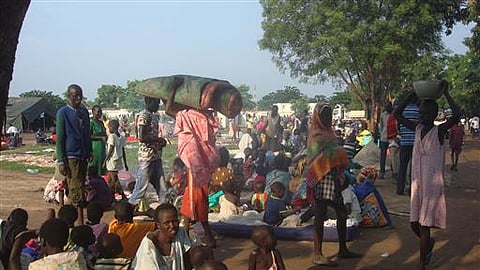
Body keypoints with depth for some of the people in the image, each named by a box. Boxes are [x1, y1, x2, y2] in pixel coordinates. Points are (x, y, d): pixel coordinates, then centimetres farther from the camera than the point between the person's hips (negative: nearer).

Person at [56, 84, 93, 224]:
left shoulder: (84, 111, 12)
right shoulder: (63, 112, -6)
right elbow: (59, 138, -8)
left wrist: (89, 152, 16)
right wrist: (61, 161, -11)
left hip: (83, 156, 7)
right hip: (71, 156, -7)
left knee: (80, 187, 10)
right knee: (77, 190, -8)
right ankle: (80, 221, -6)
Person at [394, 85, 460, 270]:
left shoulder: (439, 131, -9)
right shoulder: (417, 129, 6)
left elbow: (457, 115, -26)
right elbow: (397, 114, 10)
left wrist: (446, 93, -18)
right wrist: (412, 96, 4)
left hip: (433, 185, -5)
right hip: (417, 183, 5)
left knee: (424, 225, -2)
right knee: (414, 224, 10)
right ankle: (429, 242, 40)